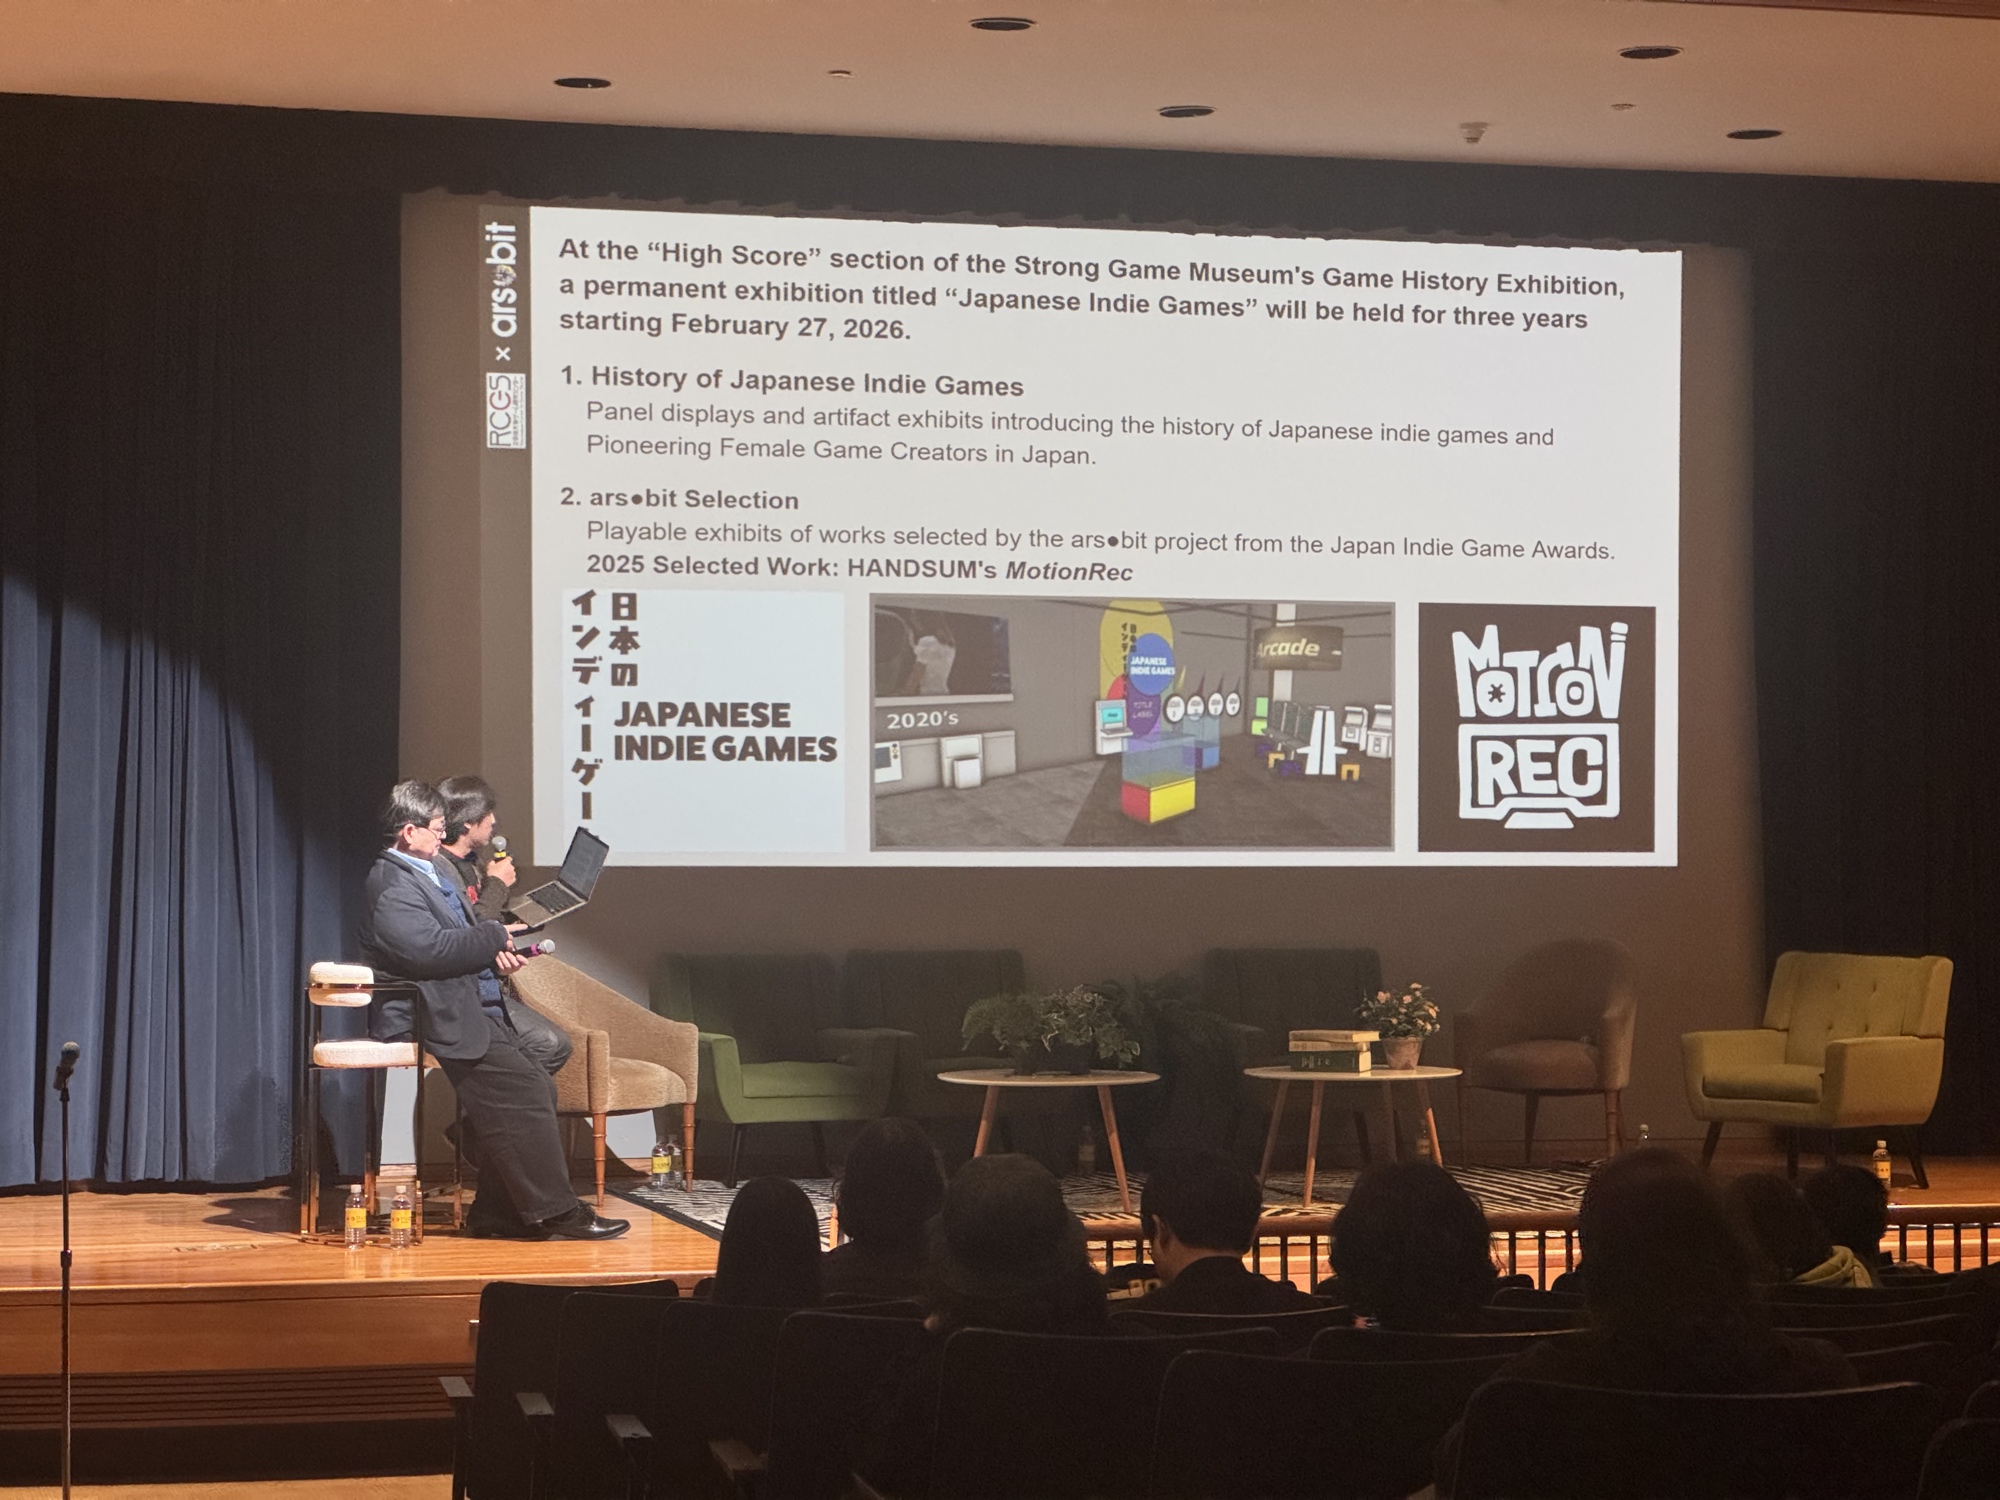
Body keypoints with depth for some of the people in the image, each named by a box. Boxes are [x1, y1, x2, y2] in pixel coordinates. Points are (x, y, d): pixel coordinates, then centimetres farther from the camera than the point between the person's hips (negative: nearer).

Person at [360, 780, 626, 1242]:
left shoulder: (422, 874, 20)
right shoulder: (392, 885, -15)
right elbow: (429, 949, -27)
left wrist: (492, 951, 3)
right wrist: (495, 937, -14)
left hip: (464, 1010, 11)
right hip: (431, 1018, -11)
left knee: (538, 1089, 3)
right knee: (523, 1093, -18)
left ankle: (497, 1214, 5)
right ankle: (554, 1212, -12)